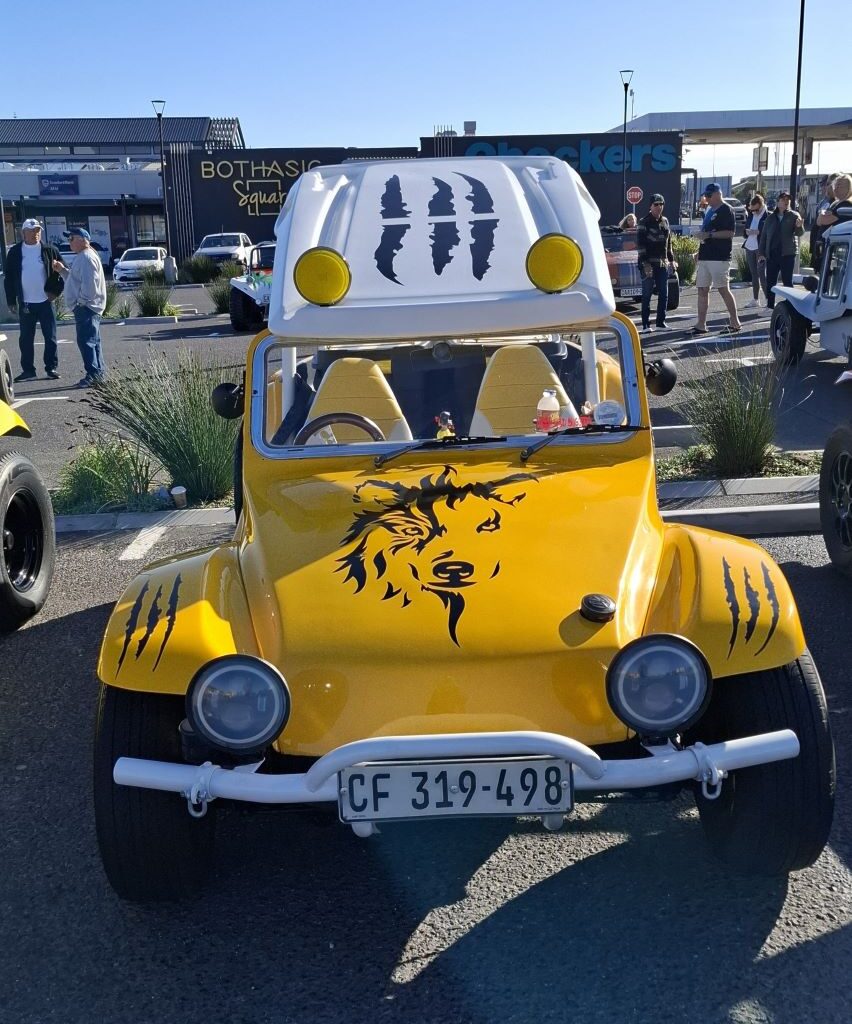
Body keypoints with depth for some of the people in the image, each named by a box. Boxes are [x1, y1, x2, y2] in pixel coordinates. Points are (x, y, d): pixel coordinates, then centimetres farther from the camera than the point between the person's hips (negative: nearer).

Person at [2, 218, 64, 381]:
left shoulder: (50, 251, -2)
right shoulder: (14, 252, 2)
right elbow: (9, 278, 4)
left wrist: (56, 291, -6)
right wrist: (11, 301, 0)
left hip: (46, 301, -1)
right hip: (25, 303, 1)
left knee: (50, 337, 3)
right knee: (26, 339, 6)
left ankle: (52, 368, 11)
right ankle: (28, 370, 13)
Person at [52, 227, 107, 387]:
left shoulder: (86, 257, -14)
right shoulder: (82, 257, 20)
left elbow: (90, 282, -23)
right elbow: (76, 279, 26)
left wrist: (82, 301, -18)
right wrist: (62, 270, 14)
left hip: (86, 307, -11)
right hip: (85, 307, 11)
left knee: (86, 341, -12)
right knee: (92, 341, 12)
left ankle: (93, 374, -12)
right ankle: (98, 373, 16)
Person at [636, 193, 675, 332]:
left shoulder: (665, 221, 14)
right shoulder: (644, 222, -6)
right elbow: (640, 244, -12)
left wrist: (671, 260, 16)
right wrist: (645, 263, -18)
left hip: (663, 263, 6)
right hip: (649, 264, -6)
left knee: (664, 294, 7)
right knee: (647, 295, -4)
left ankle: (661, 320, 17)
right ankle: (646, 323, -1)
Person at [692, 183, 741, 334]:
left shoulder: (726, 211, -8)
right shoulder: (709, 211, 19)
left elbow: (730, 232, -17)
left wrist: (709, 235, -20)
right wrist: (701, 235, 11)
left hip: (719, 257, -9)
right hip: (705, 256, 9)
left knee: (723, 289, -7)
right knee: (702, 290, 5)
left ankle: (735, 322, 1)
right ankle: (701, 325, 7)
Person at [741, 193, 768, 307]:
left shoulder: (768, 215, -9)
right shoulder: (751, 215, 11)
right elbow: (745, 230, 16)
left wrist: (758, 232, -21)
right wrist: (747, 231, -5)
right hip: (750, 247, 7)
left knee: (761, 273, -10)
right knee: (754, 274, 11)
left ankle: (768, 298, -6)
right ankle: (755, 299, 17)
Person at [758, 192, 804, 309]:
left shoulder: (794, 216, 3)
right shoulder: (770, 218, 12)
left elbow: (800, 233, -9)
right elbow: (763, 236, 14)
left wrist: (799, 226, -31)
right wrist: (761, 253, 8)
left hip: (787, 253, -4)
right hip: (772, 254, 4)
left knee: (787, 281, -4)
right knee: (770, 281, 5)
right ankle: (770, 306, 12)